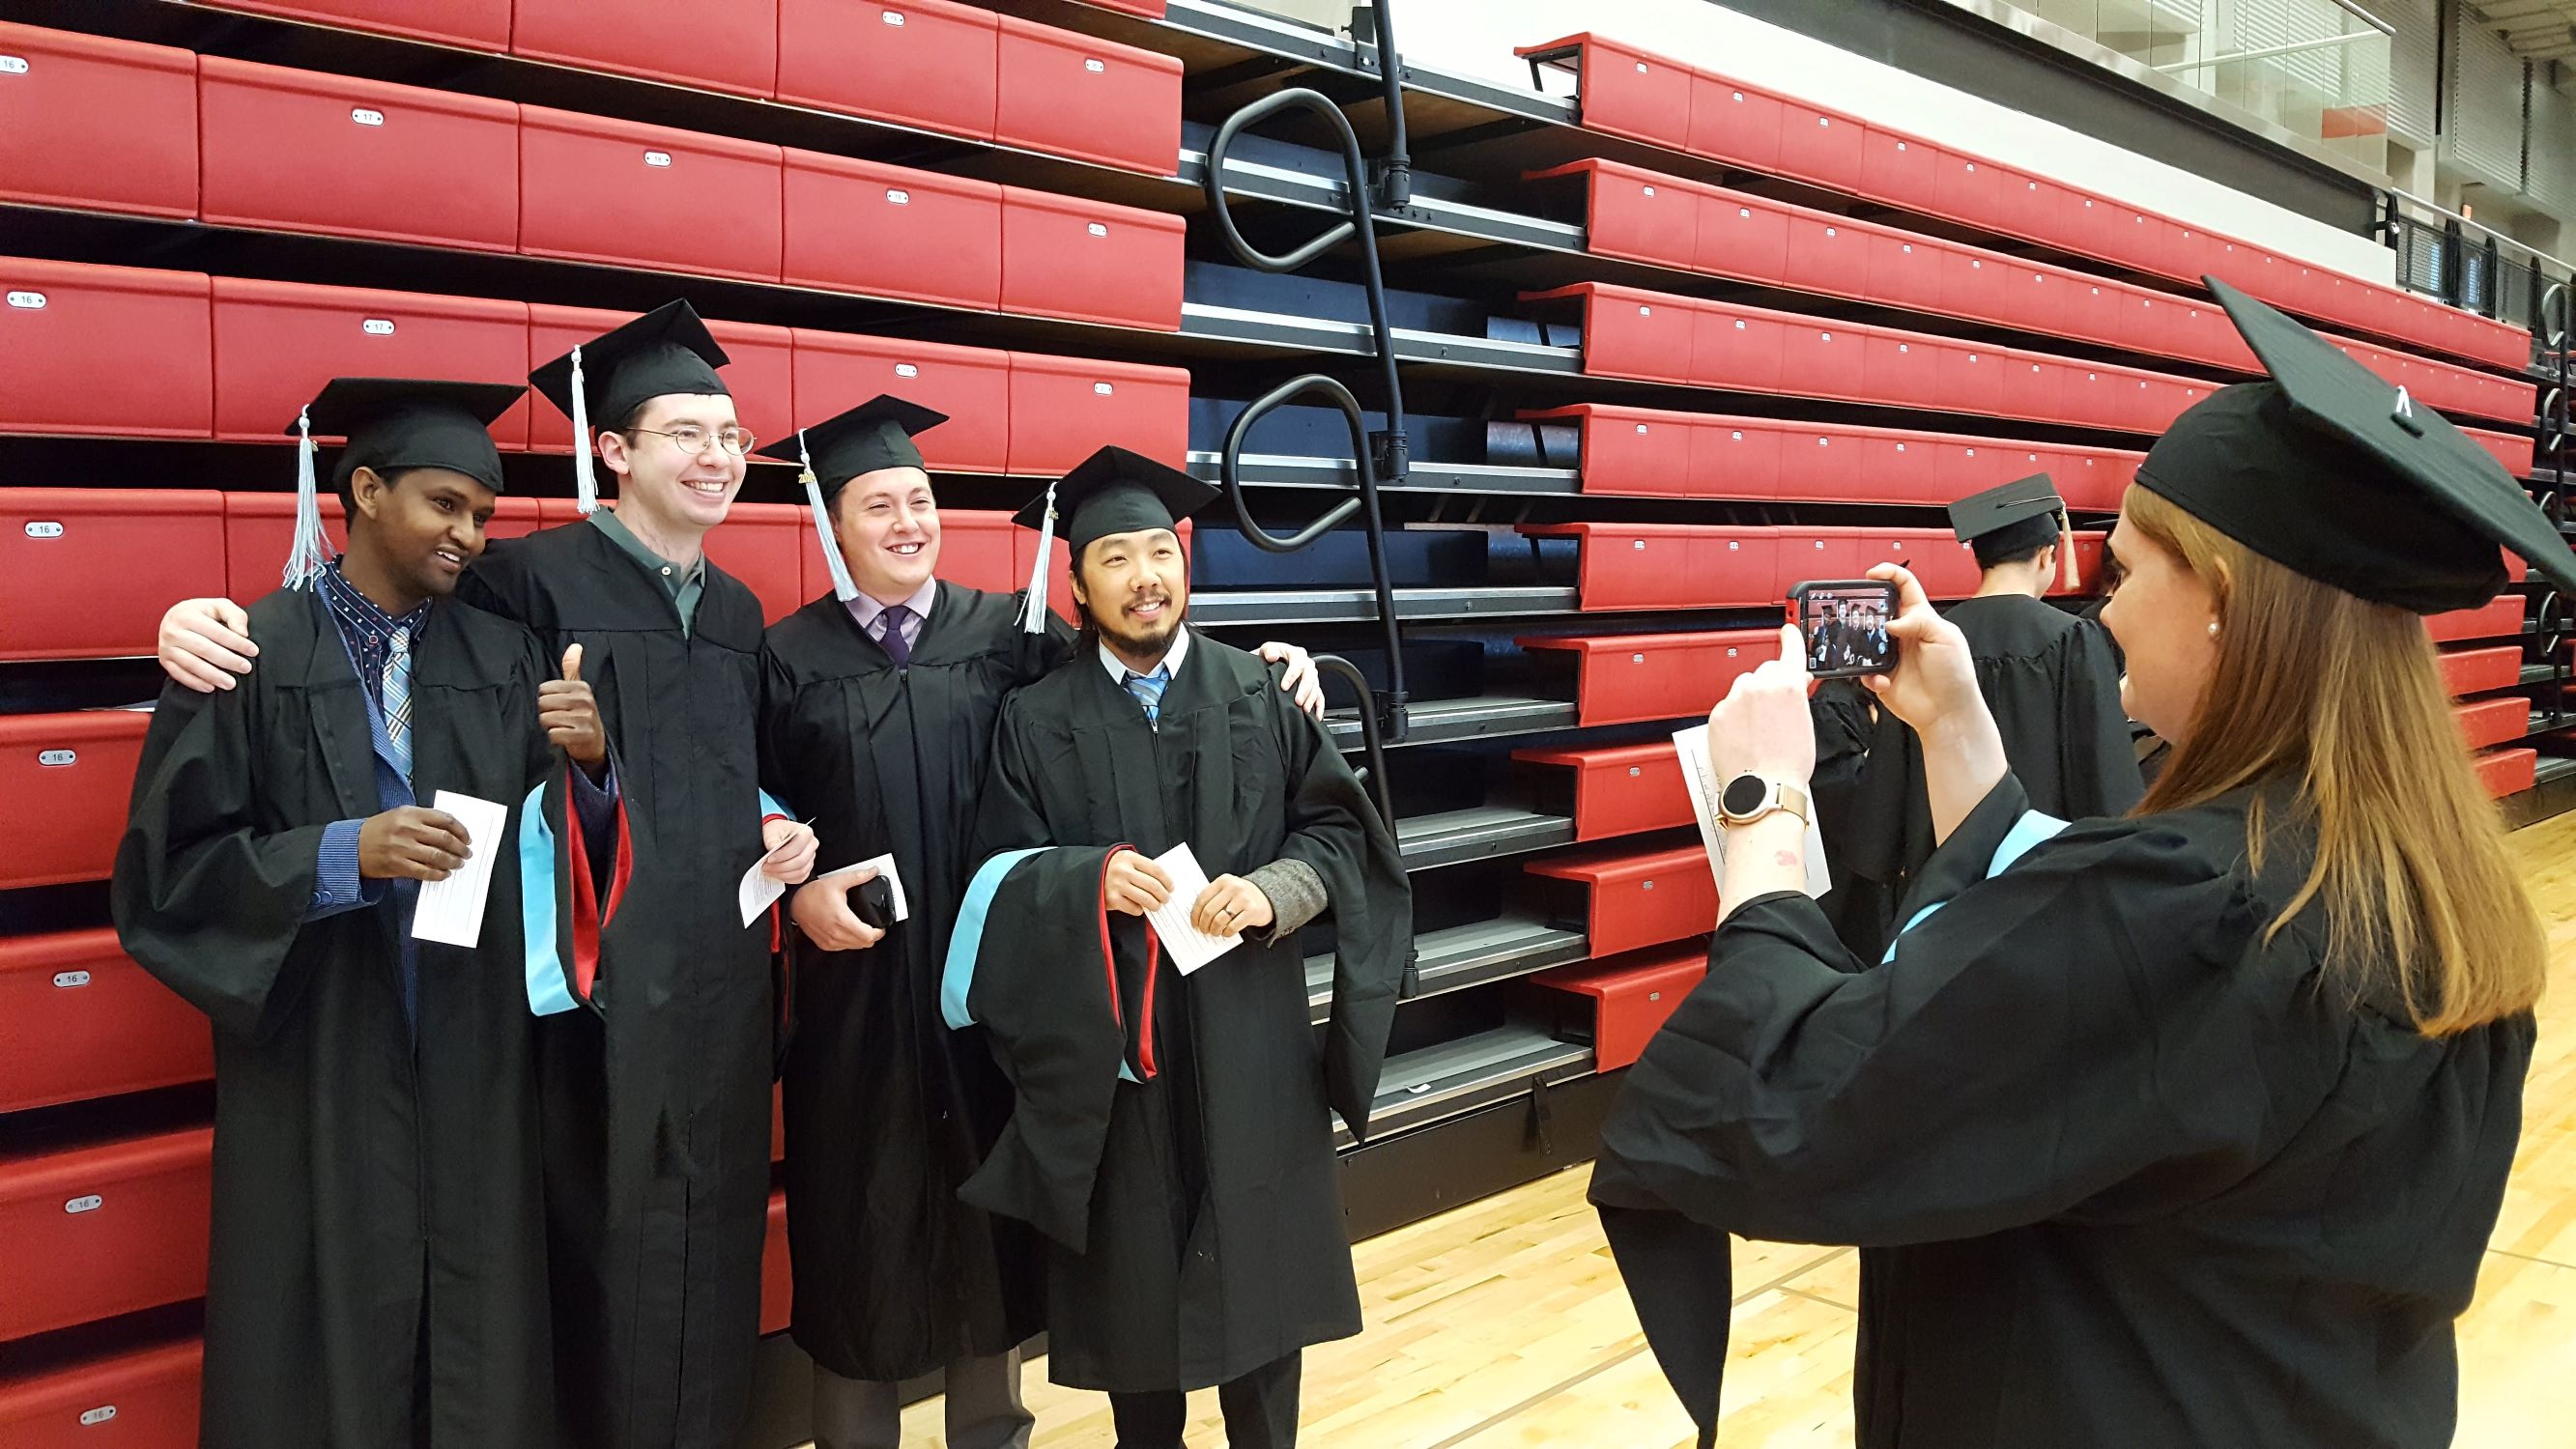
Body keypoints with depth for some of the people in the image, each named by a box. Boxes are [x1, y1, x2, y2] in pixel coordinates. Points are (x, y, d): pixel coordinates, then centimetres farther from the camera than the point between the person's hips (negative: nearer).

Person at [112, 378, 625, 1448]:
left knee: (479, 1351, 12)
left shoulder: (506, 659, 5)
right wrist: (342, 854, -20)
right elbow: (168, 871, -7)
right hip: (321, 1082, -3)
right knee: (331, 1362, 9)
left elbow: (572, 851, 3)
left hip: (475, 1076, 3)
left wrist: (588, 760, -16)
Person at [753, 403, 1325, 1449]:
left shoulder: (1005, 632, 3)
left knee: (986, 1207, 14)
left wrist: (1258, 663, -6)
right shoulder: (787, 657, 1)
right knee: (860, 1217, 8)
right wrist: (798, 890, -15)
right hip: (853, 991, -1)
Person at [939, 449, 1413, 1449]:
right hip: (1107, 1048, 0)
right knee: (1135, 1278, 10)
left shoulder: (1261, 695, 3)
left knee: (1258, 1269, 10)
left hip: (1248, 1040, 1)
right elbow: (1000, 875, -2)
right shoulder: (1038, 721, 2)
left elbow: (1343, 830, 2)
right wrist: (1092, 876, -21)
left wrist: (1272, 890, -16)